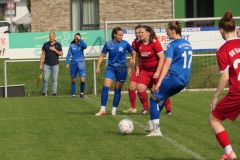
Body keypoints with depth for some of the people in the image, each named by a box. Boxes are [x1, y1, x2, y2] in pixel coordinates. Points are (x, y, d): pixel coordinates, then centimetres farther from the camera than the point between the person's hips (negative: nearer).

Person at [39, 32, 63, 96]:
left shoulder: (58, 45, 4)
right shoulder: (46, 44, 4)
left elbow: (61, 54, 1)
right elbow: (43, 54, 6)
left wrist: (54, 50, -13)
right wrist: (41, 64, 2)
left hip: (55, 65, 0)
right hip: (47, 65, 0)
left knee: (55, 79, -1)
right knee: (45, 79, -2)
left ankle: (54, 92, 4)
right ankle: (44, 92, 7)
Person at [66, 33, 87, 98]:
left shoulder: (81, 45, 1)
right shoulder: (72, 46, 3)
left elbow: (85, 46, -22)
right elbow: (69, 54, 2)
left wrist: (80, 39, -21)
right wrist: (67, 63, -8)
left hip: (81, 63, -1)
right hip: (74, 63, 1)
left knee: (82, 80, -11)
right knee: (73, 80, 5)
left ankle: (82, 93, 10)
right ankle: (73, 94, 14)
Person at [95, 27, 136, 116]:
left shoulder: (125, 43, -4)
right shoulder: (108, 44, -3)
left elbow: (133, 53, 9)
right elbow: (102, 56, 4)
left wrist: (133, 60, -6)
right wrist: (98, 66, -2)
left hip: (122, 69, 0)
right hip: (111, 68, 0)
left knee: (118, 90, 3)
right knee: (105, 87, -13)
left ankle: (114, 110, 12)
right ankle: (102, 109, -8)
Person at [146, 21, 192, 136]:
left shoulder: (173, 45, -9)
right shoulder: (188, 44, 15)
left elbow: (167, 63, -19)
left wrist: (159, 81, -23)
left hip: (173, 77, -8)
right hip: (185, 80, 8)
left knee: (154, 99, 3)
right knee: (163, 96, 27)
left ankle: (156, 130, -3)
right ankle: (153, 122, 29)